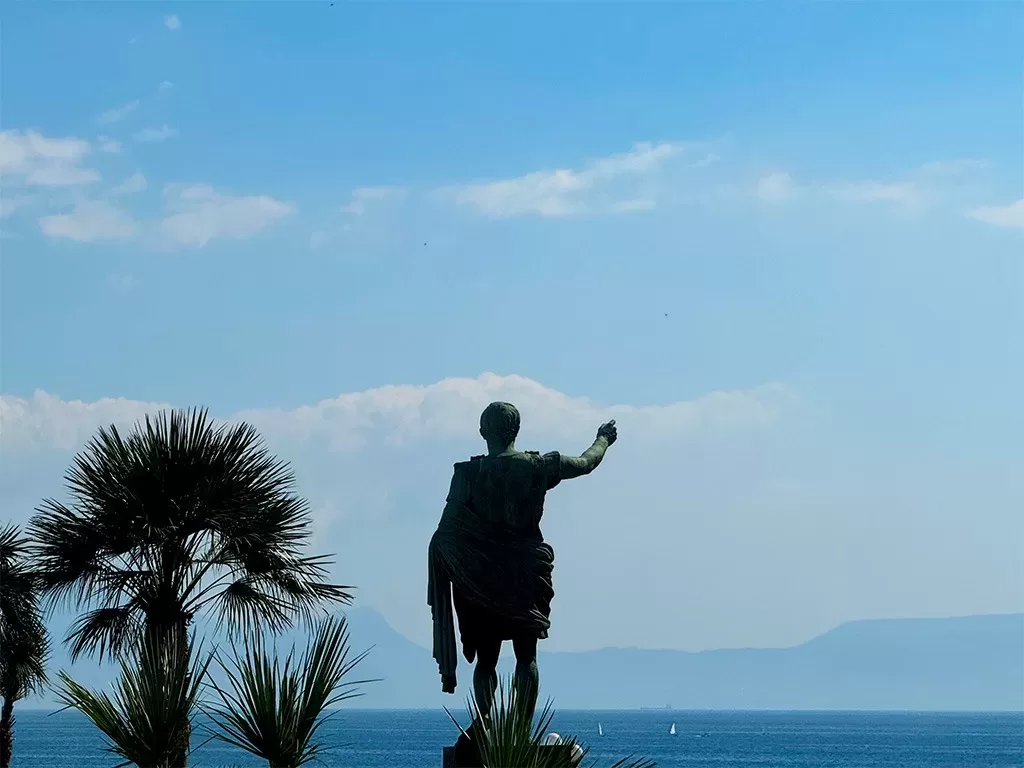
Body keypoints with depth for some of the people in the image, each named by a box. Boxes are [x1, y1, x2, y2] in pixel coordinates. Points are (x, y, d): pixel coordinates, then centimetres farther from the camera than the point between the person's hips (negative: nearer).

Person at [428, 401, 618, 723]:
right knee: (526, 657, 7)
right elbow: (586, 463, 15)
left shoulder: (469, 473, -7)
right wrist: (603, 439, 34)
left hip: (481, 581, -1)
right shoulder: (538, 467, -3)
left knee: (485, 660, 6)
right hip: (527, 575, 1)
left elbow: (445, 533, -11)